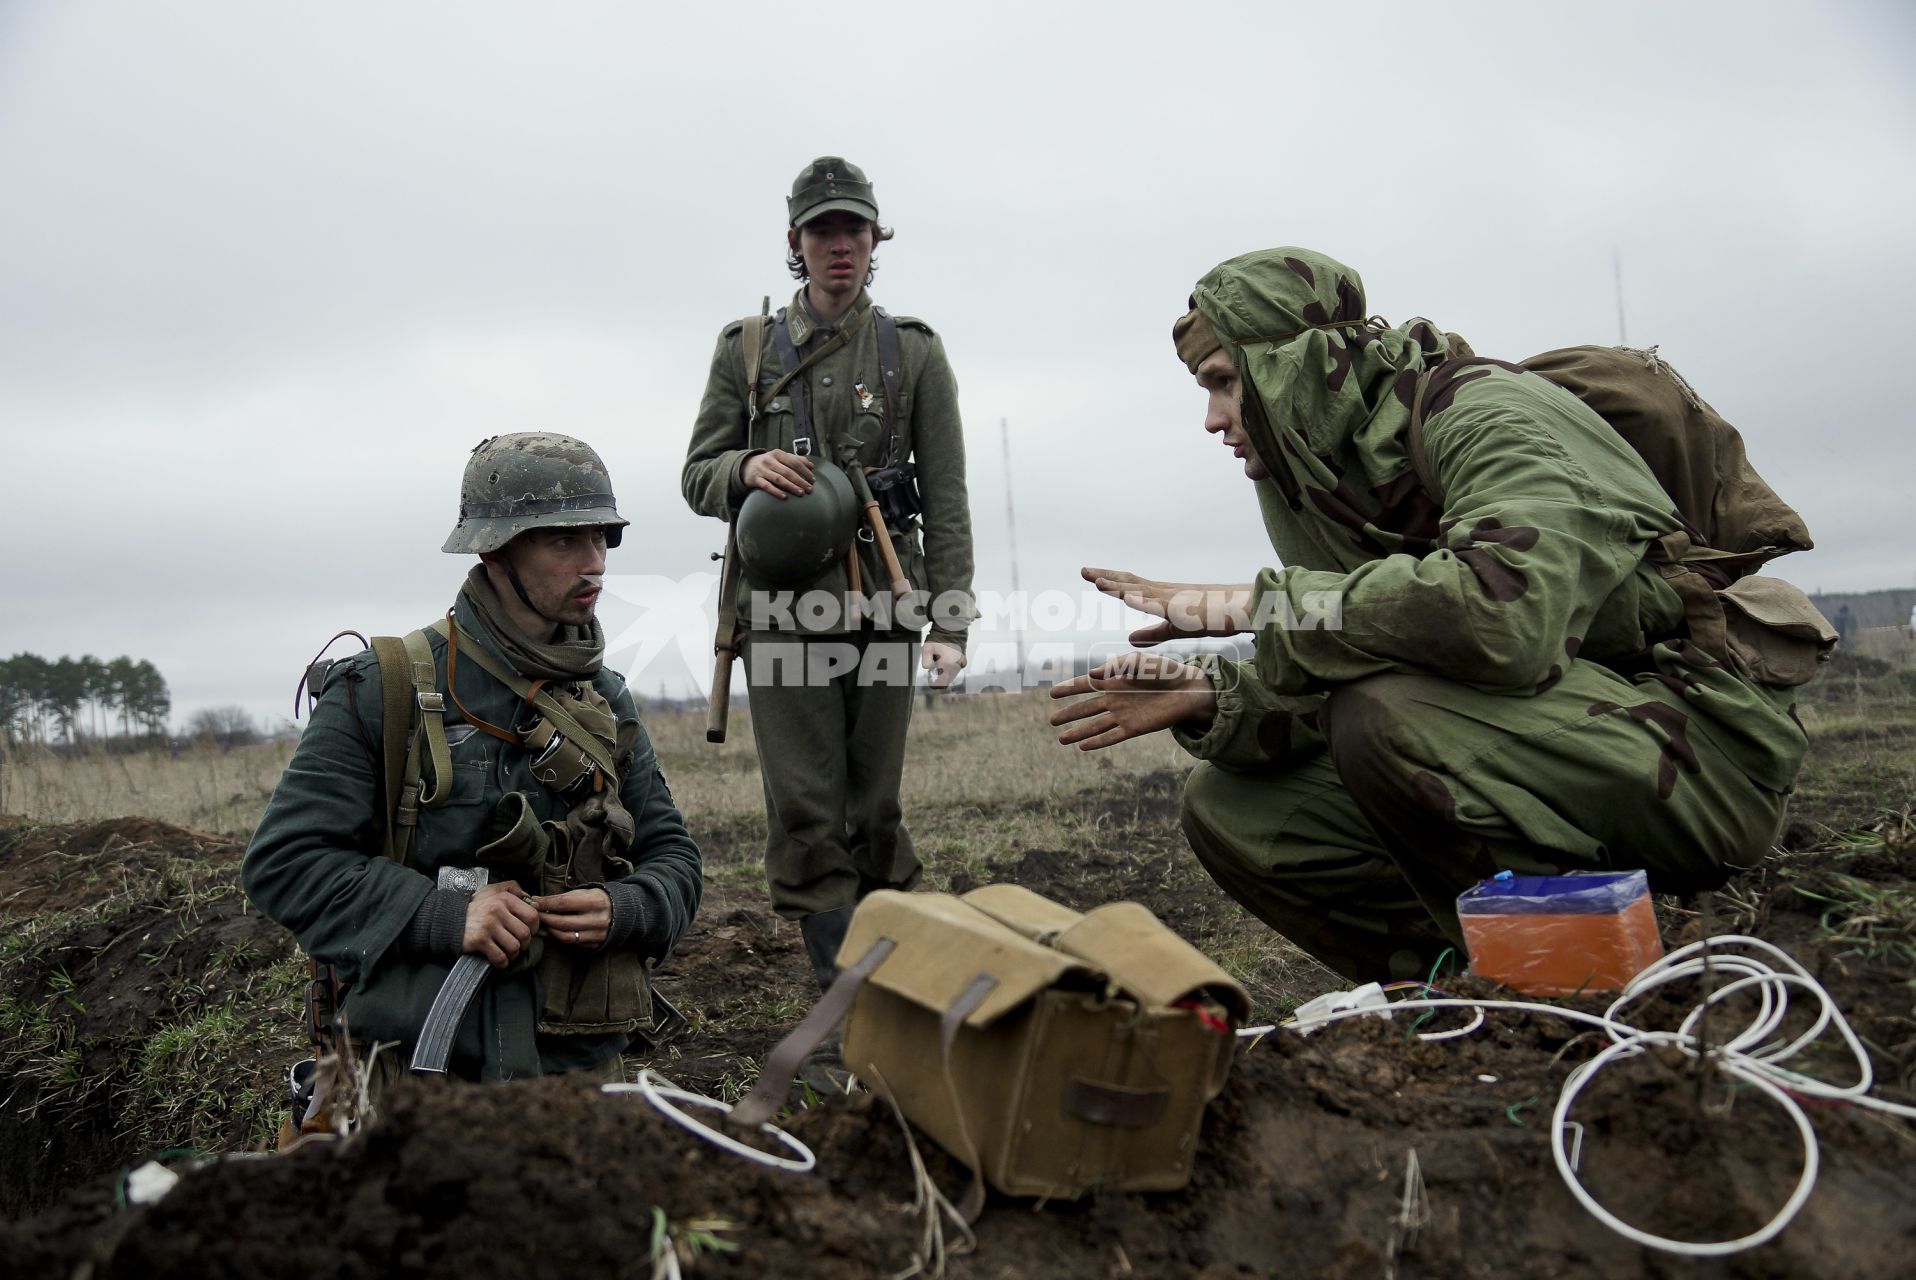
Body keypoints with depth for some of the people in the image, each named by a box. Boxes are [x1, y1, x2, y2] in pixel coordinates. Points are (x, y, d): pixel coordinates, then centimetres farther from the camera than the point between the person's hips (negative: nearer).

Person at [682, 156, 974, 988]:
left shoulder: (915, 354, 8)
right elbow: (697, 476, 12)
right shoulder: (746, 350, 10)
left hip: (882, 608, 0)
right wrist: (745, 468, -12)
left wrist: (950, 620, -5)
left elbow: (946, 501, 4)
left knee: (874, 810, 6)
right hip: (782, 610, 0)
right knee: (805, 812, -4)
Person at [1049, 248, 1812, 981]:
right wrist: (1212, 701, -15)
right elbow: (1333, 694, 4)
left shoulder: (1488, 413, -17)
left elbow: (1505, 611, -38)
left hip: (1700, 761, -7)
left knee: (1390, 714, -34)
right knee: (1226, 805, -2)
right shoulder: (1330, 473, 7)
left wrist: (1267, 601, -29)